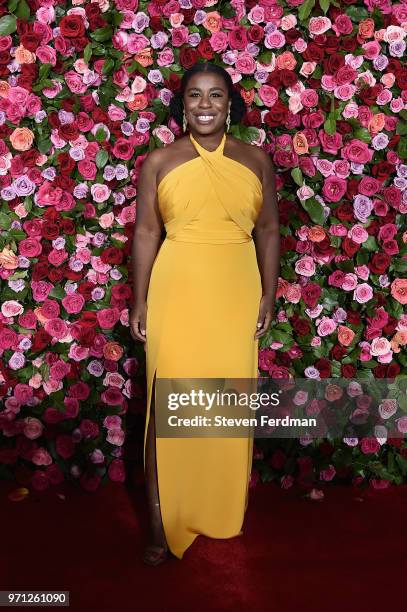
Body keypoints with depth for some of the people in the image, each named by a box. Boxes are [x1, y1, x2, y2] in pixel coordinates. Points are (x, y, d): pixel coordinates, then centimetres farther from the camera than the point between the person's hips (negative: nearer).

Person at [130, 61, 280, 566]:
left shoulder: (255, 158, 6)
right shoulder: (159, 161, 2)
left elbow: (269, 230, 8)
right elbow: (146, 233, 2)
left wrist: (268, 295, 2)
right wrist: (140, 301, -2)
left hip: (236, 296, 2)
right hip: (175, 293, -1)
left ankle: (224, 513, 28)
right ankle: (164, 523, 12)